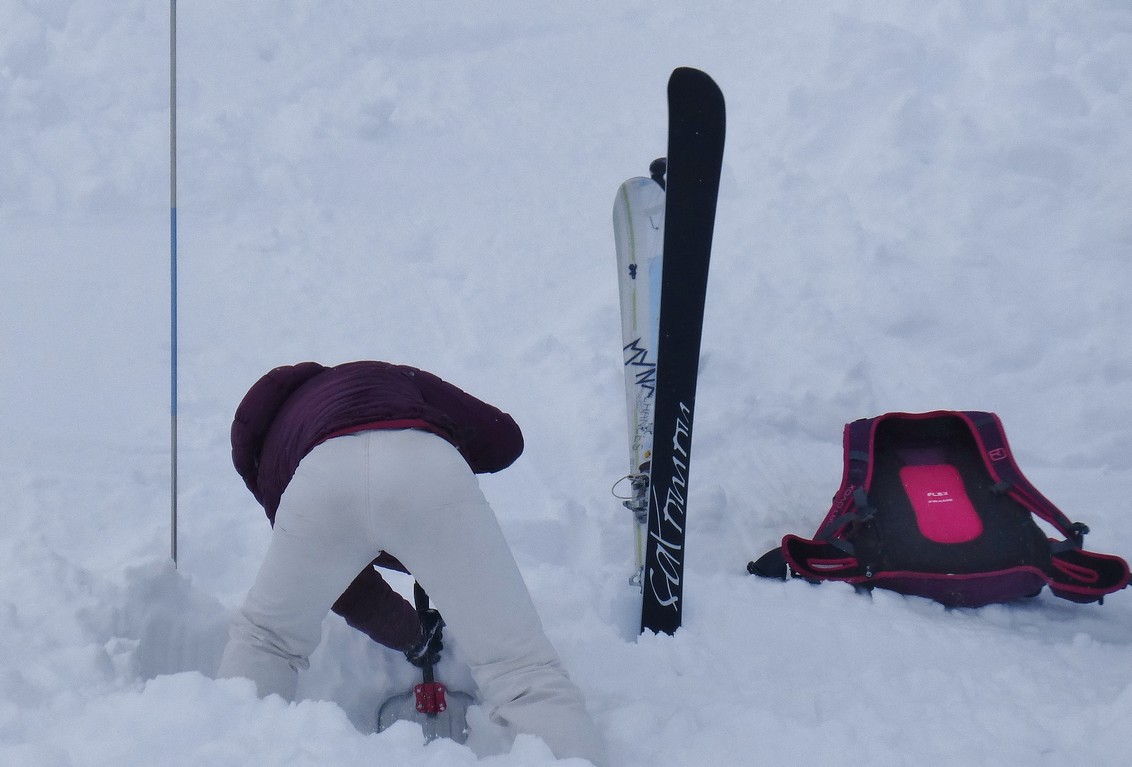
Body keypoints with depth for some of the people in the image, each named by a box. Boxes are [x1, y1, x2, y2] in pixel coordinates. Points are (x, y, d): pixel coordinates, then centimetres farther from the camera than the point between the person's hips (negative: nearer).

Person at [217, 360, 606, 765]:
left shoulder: (268, 447, 42)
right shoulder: (392, 377, 42)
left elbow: (345, 591, 37)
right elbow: (503, 436, 29)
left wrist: (411, 636, 48)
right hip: (426, 463, -1)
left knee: (264, 639, 31)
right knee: (517, 664, 0)